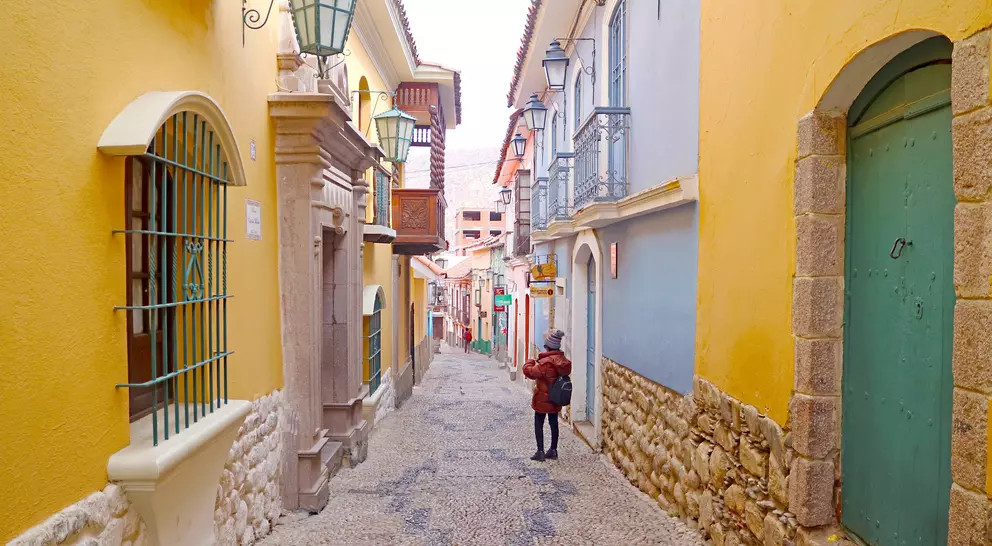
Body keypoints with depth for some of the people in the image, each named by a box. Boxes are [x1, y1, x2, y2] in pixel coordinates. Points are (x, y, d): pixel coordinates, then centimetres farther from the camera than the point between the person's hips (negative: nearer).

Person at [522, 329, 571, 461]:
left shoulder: (546, 362, -26)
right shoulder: (564, 361, -1)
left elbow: (529, 372, -24)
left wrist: (530, 362, -2)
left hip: (543, 398, -7)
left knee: (538, 424, 6)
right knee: (554, 423, 16)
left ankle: (540, 452, 8)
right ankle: (553, 450, 24)